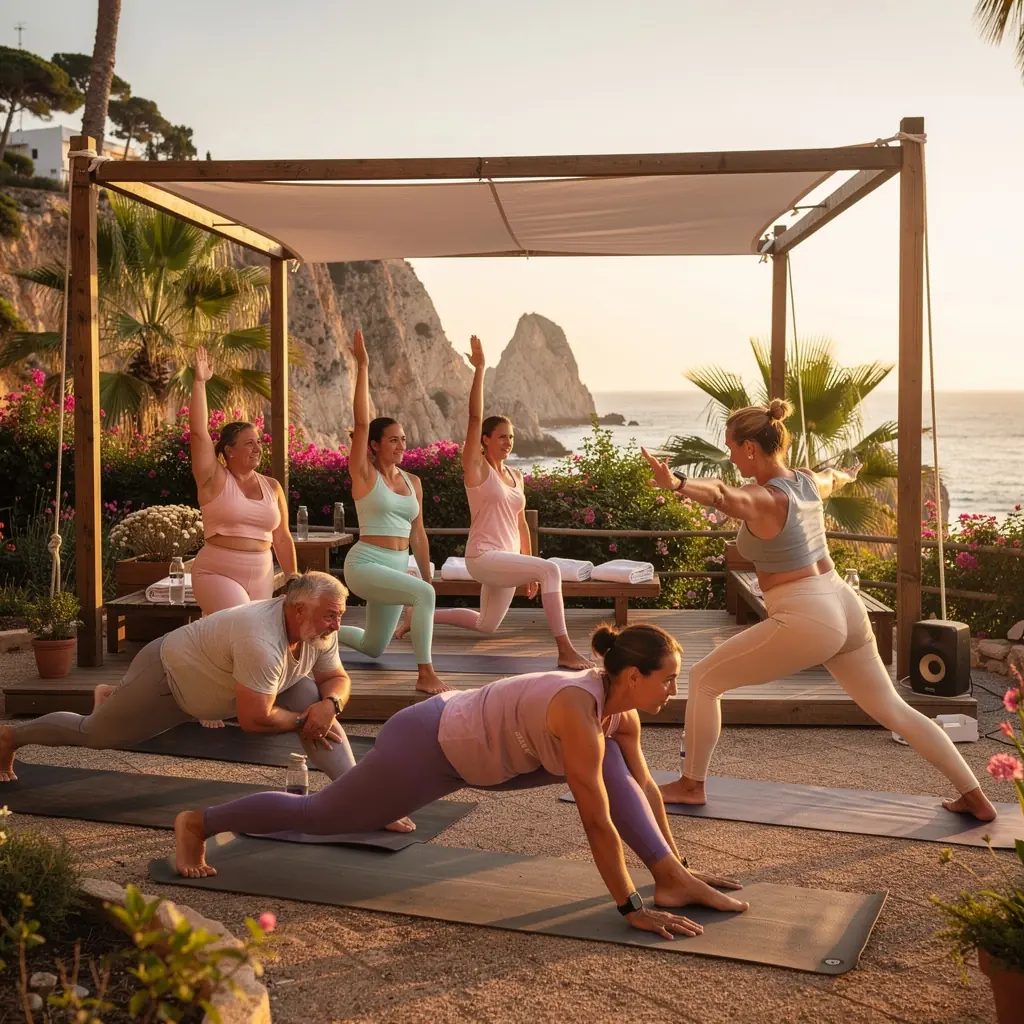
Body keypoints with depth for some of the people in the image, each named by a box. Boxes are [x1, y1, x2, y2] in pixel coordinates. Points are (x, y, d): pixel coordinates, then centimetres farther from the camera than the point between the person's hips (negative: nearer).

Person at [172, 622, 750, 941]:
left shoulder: (620, 707, -6)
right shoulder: (579, 710, -32)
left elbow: (644, 786, 7)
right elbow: (599, 821, -30)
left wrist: (676, 863, 11)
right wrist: (631, 908, -24)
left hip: (468, 745, 8)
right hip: (426, 747, -8)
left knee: (609, 762, -3)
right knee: (319, 816, 8)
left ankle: (673, 880, -1)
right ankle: (198, 823, 29)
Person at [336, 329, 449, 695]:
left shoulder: (413, 482, 9)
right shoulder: (364, 473, -7)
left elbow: (417, 534, 14)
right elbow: (361, 421, -17)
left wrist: (428, 577, 13)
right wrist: (362, 366, -21)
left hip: (397, 569, 7)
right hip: (365, 565, -7)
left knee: (373, 648, 19)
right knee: (424, 595, -32)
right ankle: (425, 674, -26)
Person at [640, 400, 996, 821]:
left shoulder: (762, 499, -18)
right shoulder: (807, 480, 7)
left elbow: (722, 495, -42)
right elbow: (833, 478, 33)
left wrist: (677, 483, -63)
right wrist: (847, 475, 58)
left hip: (805, 621, -8)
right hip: (845, 608, 9)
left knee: (704, 679, 7)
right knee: (893, 709, 21)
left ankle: (691, 785, 17)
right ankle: (975, 797, 26)